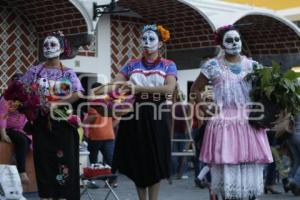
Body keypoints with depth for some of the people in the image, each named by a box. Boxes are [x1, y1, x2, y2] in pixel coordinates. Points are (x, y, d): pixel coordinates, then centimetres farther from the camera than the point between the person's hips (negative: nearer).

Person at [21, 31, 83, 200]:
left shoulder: (68, 73, 2)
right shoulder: (35, 71, 7)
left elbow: (79, 95, -11)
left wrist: (57, 104, -19)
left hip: (63, 123, -1)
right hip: (42, 123, 1)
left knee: (64, 160, -2)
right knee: (43, 161, 1)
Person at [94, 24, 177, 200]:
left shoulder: (168, 65, 3)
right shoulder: (132, 65, 11)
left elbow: (169, 88, -16)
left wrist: (138, 88, -22)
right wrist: (94, 94, -21)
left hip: (156, 117, -2)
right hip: (135, 117, 2)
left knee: (155, 163, 1)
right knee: (137, 163, 6)